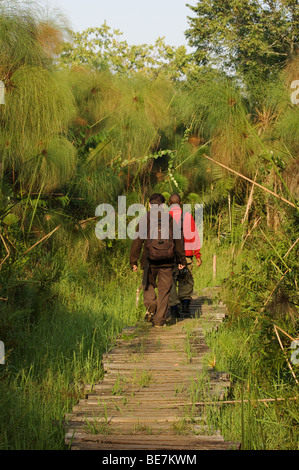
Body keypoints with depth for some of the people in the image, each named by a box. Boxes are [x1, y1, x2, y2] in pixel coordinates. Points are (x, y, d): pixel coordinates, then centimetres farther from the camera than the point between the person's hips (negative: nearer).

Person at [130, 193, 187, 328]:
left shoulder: (144, 220, 0)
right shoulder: (171, 219, 6)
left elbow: (137, 241, -3)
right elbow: (179, 241, 9)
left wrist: (133, 261, 2)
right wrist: (182, 260, 17)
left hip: (150, 260, -1)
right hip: (167, 261, 1)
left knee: (149, 285, 18)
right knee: (164, 289, 7)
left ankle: (150, 306, -8)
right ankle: (159, 320, 6)